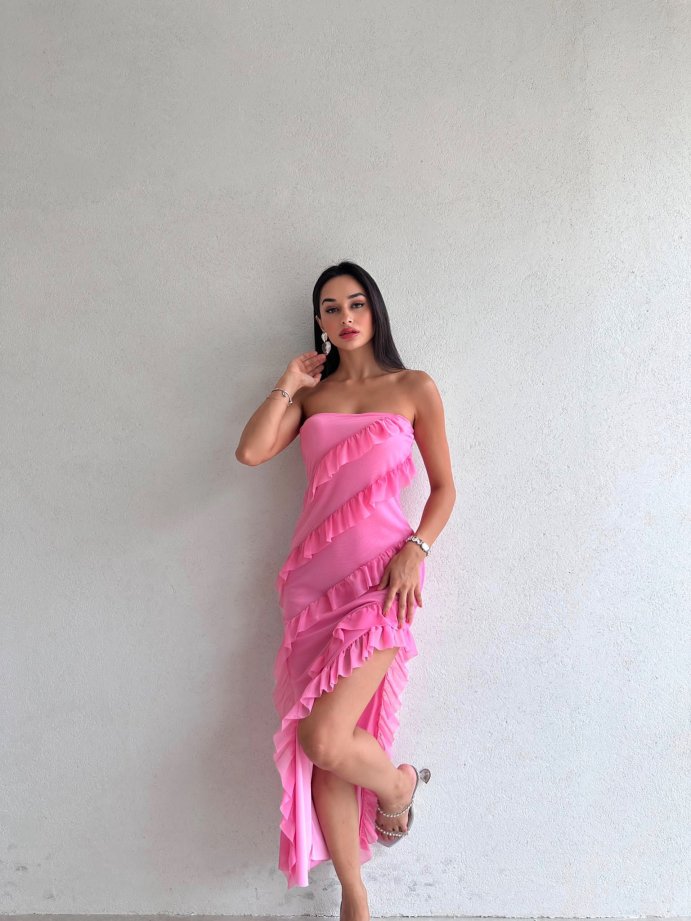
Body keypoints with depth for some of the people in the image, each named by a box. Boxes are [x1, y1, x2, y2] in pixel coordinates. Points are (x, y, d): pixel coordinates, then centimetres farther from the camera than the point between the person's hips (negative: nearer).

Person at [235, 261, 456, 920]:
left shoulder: (414, 388, 5)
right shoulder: (310, 394, 13)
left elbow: (443, 486, 5)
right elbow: (250, 451, -2)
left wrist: (415, 550, -9)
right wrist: (289, 383, 2)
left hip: (379, 574, -4)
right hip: (315, 576, 4)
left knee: (324, 740, -16)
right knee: (319, 749, 4)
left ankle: (397, 782, 20)